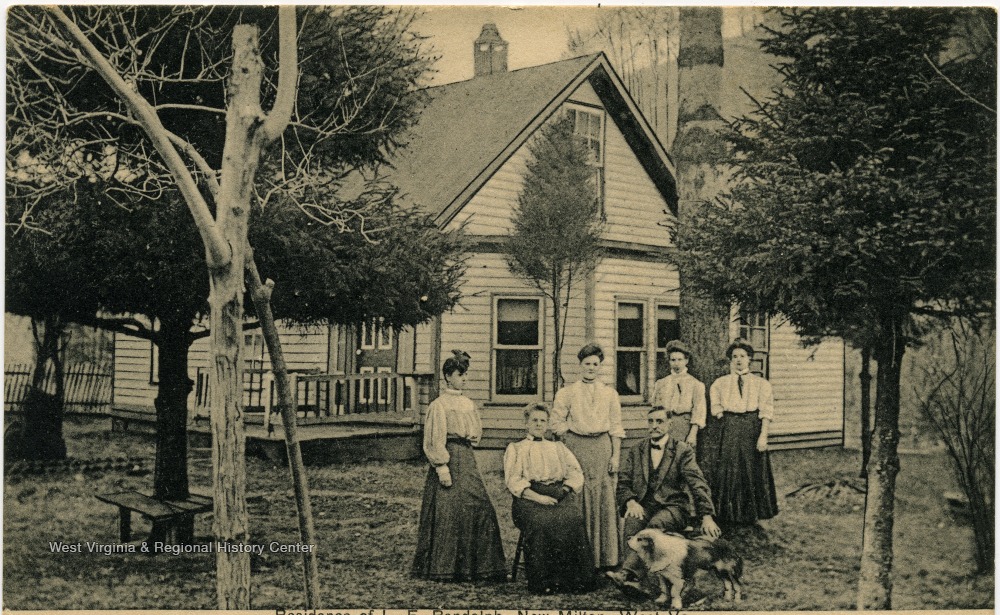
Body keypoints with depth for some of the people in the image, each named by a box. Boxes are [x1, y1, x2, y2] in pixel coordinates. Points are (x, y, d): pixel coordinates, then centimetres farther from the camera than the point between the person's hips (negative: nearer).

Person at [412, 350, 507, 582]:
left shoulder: (468, 403, 15)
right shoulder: (439, 405, -7)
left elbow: (477, 430, 26)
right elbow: (435, 439, -12)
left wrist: (470, 437, 6)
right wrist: (442, 467, -19)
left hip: (467, 459, 7)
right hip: (448, 458, -7)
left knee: (479, 508, 3)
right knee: (447, 512, -5)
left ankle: (476, 565, 12)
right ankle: (442, 568, 4)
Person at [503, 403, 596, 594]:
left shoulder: (558, 447, 30)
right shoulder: (515, 448, 20)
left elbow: (576, 473, 16)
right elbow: (513, 481, 4)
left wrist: (564, 490, -6)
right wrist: (537, 497, -13)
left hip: (559, 493, 2)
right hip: (529, 496, -2)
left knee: (573, 518, -32)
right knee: (540, 521, -36)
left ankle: (574, 579, -27)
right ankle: (543, 580, -30)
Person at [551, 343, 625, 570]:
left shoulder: (610, 393, 11)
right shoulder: (567, 393, 7)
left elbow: (616, 427, 8)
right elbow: (557, 423, 7)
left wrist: (615, 456, 1)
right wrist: (568, 446, -3)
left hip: (602, 446, 1)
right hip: (576, 447, -1)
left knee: (604, 499, -2)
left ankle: (605, 557, 7)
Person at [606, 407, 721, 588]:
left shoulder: (682, 451, 4)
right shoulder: (636, 450, 14)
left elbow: (698, 485, -5)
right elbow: (623, 483, 10)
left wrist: (707, 516, -18)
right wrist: (631, 501, -13)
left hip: (673, 507, -3)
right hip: (643, 506, 3)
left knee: (656, 524, -37)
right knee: (632, 523, -33)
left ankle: (628, 572, -48)